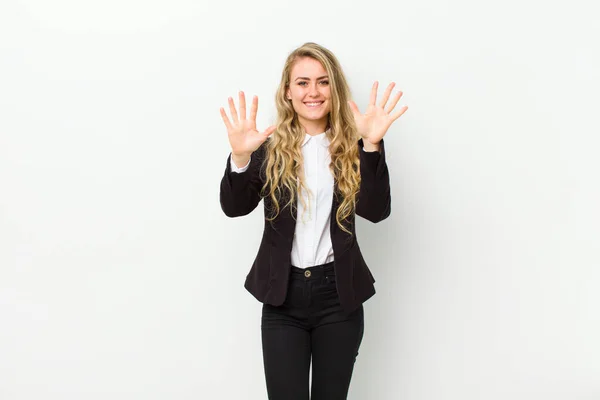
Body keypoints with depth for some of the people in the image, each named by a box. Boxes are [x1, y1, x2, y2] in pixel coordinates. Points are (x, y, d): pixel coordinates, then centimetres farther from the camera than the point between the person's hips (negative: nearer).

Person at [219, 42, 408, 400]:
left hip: (338, 295, 1)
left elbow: (376, 211, -13)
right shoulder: (270, 147, 0)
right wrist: (240, 157, -30)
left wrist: (372, 145, -27)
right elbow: (234, 207, -11)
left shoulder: (352, 147, 0)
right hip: (283, 295, 0)